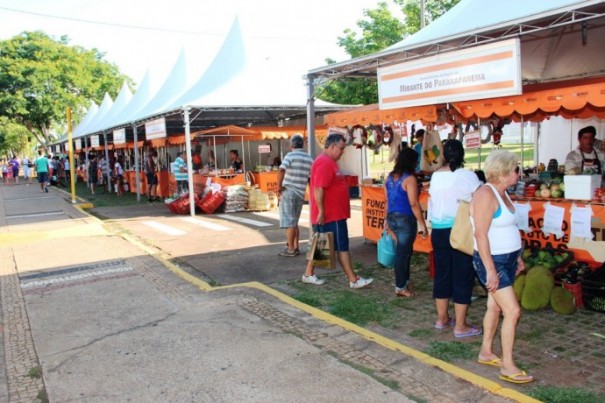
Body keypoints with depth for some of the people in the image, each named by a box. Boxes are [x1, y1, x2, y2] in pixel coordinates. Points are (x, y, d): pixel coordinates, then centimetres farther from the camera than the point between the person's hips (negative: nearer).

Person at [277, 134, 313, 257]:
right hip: (300, 194, 6)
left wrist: (279, 186, -15)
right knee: (294, 222, 18)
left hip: (288, 192, -6)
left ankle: (290, 249, 3)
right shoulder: (309, 159, 9)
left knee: (289, 222, 0)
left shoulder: (290, 155, -8)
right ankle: (295, 246, 21)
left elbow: (281, 171, -23)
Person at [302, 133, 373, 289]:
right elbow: (318, 189, -24)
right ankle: (354, 280, 3)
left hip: (334, 214, 10)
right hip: (330, 215, -10)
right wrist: (321, 212, -23)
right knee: (342, 247, -4)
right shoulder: (324, 162, -18)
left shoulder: (329, 162, 17)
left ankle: (309, 274, 22)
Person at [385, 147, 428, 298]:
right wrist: (422, 224, -15)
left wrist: (388, 219, 22)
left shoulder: (390, 177, 8)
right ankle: (400, 287, 11)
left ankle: (404, 280, 30)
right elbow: (414, 204, -20)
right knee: (403, 252, 2)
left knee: (405, 250, 21)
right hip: (405, 219, -8)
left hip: (392, 217, 8)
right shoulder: (409, 178, -16)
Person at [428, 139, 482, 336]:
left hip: (439, 230, 5)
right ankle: (460, 326, 7)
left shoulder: (435, 176, 4)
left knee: (442, 273, 14)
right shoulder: (467, 175, -11)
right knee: (463, 276, 2)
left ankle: (442, 318, 26)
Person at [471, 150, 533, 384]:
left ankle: (486, 352, 30)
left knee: (494, 307, 16)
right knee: (512, 311, -7)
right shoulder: (486, 194, -20)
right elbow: (481, 235, -23)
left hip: (507, 259, 9)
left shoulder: (502, 193, 9)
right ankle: (507, 367, 4)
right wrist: (490, 270, -24)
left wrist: (517, 257, 19)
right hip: (492, 261, -9)